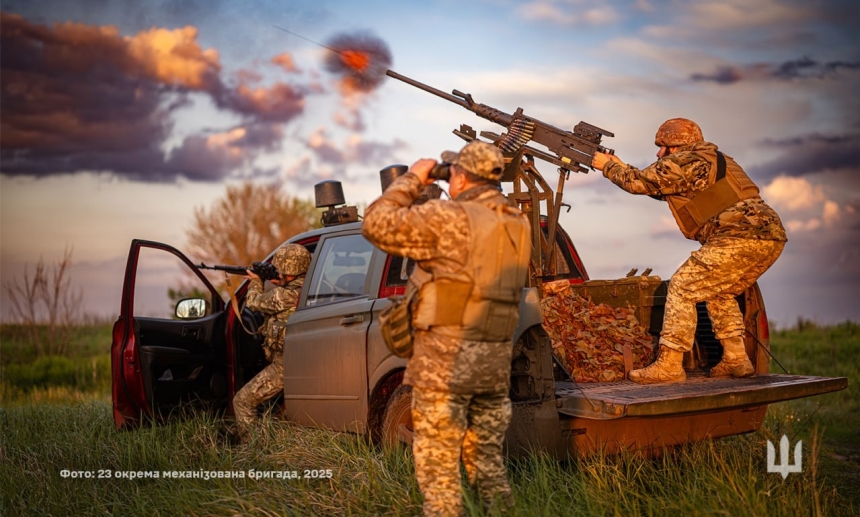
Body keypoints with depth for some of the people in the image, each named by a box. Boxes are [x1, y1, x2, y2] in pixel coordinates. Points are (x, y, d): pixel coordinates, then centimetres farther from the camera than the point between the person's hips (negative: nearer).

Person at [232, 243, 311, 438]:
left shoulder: (284, 295, -19)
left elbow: (254, 302, 0)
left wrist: (256, 281, 17)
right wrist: (276, 283, 14)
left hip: (285, 364, -9)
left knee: (243, 401, 0)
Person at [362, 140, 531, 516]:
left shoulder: (449, 218, -14)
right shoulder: (519, 226, 9)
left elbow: (376, 223, -12)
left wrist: (411, 179, 0)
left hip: (446, 360, -7)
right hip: (496, 361, 8)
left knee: (438, 468, 0)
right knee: (488, 462, 19)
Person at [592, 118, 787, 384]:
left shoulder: (684, 162, -1)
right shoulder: (712, 160, 29)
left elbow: (639, 182, 4)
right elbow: (663, 189, 36)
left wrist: (607, 165, 21)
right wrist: (621, 167, 35)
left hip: (740, 237, -10)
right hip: (772, 237, 10)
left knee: (683, 287, -4)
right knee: (720, 292, 27)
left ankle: (669, 365, -6)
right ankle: (736, 360, 23)